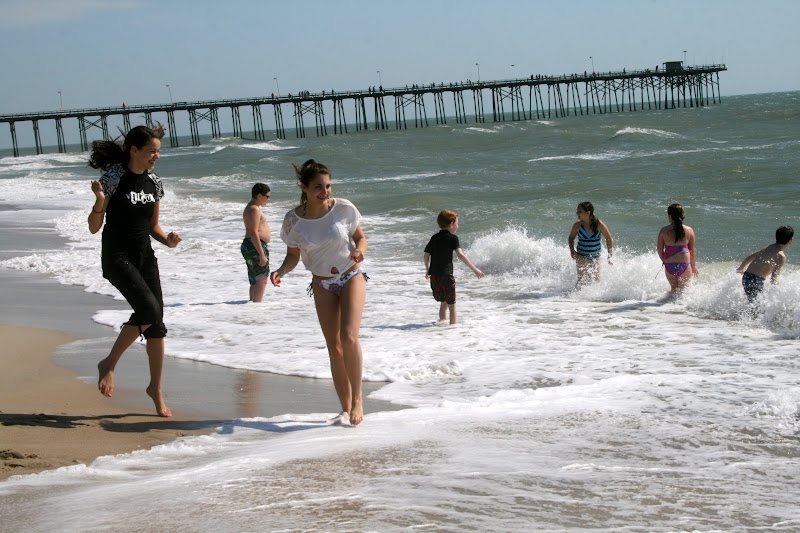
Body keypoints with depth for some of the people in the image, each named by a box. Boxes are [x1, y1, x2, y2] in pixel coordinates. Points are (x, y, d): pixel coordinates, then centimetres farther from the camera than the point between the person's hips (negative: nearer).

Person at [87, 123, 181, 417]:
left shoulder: (154, 182, 8)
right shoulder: (113, 179, -10)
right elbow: (94, 227, -8)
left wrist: (168, 239, -2)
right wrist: (99, 202, -26)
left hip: (145, 256, 6)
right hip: (116, 257, -6)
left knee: (157, 324, 1)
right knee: (149, 308, -23)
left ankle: (156, 388, 15)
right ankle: (109, 364, -4)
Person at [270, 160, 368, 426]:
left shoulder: (344, 209, -13)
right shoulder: (293, 220, -10)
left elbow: (360, 237, 1)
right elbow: (293, 256, 0)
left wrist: (360, 250, -21)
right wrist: (281, 271, -20)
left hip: (351, 278, -2)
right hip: (322, 285, 2)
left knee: (348, 337, -21)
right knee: (334, 348, 1)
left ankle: (357, 399, -7)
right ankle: (345, 409, 11)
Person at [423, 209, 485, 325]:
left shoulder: (434, 238, 10)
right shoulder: (452, 238, -7)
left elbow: (426, 256, 8)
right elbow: (460, 255, -18)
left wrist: (427, 271, 25)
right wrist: (474, 270, -19)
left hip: (434, 275, 6)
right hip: (446, 275, -6)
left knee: (443, 303, 19)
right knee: (452, 305, 3)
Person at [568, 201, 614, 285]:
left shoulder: (599, 224, -14)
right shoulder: (577, 225, -10)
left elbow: (609, 239, -2)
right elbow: (571, 238, 9)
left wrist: (610, 257, -3)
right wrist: (572, 250, -9)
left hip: (596, 257, 1)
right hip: (582, 257, -1)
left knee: (597, 280, 6)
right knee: (582, 279, -16)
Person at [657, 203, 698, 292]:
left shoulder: (664, 231, -6)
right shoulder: (689, 230, -5)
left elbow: (660, 250, -1)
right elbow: (692, 250, 2)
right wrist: (693, 265, 16)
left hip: (669, 265, 1)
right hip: (684, 265, -1)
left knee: (674, 288, 20)